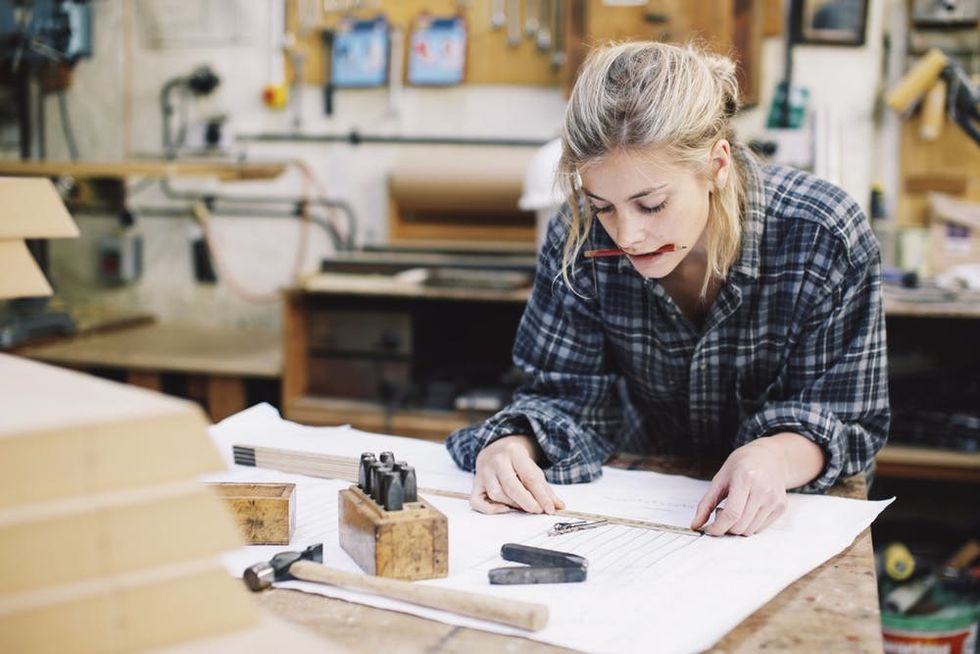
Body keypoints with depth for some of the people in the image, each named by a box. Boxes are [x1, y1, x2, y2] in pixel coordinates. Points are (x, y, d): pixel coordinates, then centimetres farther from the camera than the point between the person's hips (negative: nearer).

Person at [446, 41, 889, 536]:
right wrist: (511, 446, -30)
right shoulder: (581, 237, -15)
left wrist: (777, 458, -39)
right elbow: (568, 396, -7)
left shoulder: (824, 239, -21)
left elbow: (845, 419, -15)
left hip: (790, 512, -1)